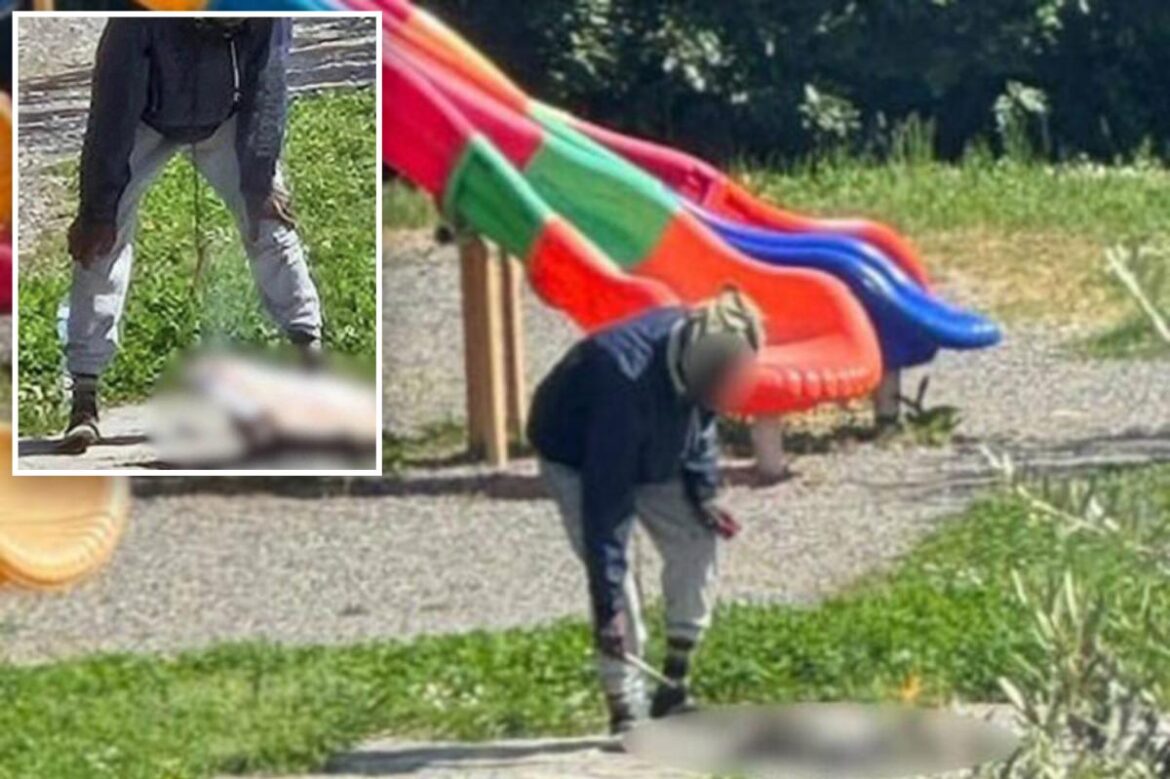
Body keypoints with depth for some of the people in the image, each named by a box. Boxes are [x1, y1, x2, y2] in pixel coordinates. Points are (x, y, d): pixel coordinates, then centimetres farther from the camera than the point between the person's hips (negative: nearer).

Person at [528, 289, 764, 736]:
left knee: (696, 540, -9)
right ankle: (626, 708, -15)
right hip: (576, 460, -6)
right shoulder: (626, 376, -43)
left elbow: (700, 426, 3)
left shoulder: (700, 353, -22)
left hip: (654, 458, 6)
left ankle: (674, 688, -1)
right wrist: (609, 607, -41)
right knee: (611, 569, -20)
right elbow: (604, 498, -41)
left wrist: (703, 495, -12)